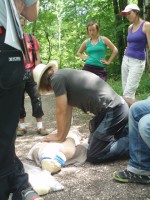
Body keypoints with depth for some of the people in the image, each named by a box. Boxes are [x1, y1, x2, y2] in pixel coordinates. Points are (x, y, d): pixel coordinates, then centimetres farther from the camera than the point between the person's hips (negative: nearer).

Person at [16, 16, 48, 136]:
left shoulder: (31, 38, 7)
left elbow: (37, 56, 6)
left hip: (30, 73, 1)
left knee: (36, 98, 1)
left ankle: (40, 126, 8)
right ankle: (22, 126, 17)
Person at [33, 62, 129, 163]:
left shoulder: (56, 78, -11)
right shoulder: (64, 76, 16)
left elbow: (61, 112, -5)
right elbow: (68, 110, 18)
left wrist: (59, 137, 8)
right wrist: (63, 135, 18)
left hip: (113, 112, -10)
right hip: (115, 108, 10)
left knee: (93, 156, -4)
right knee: (93, 143, 25)